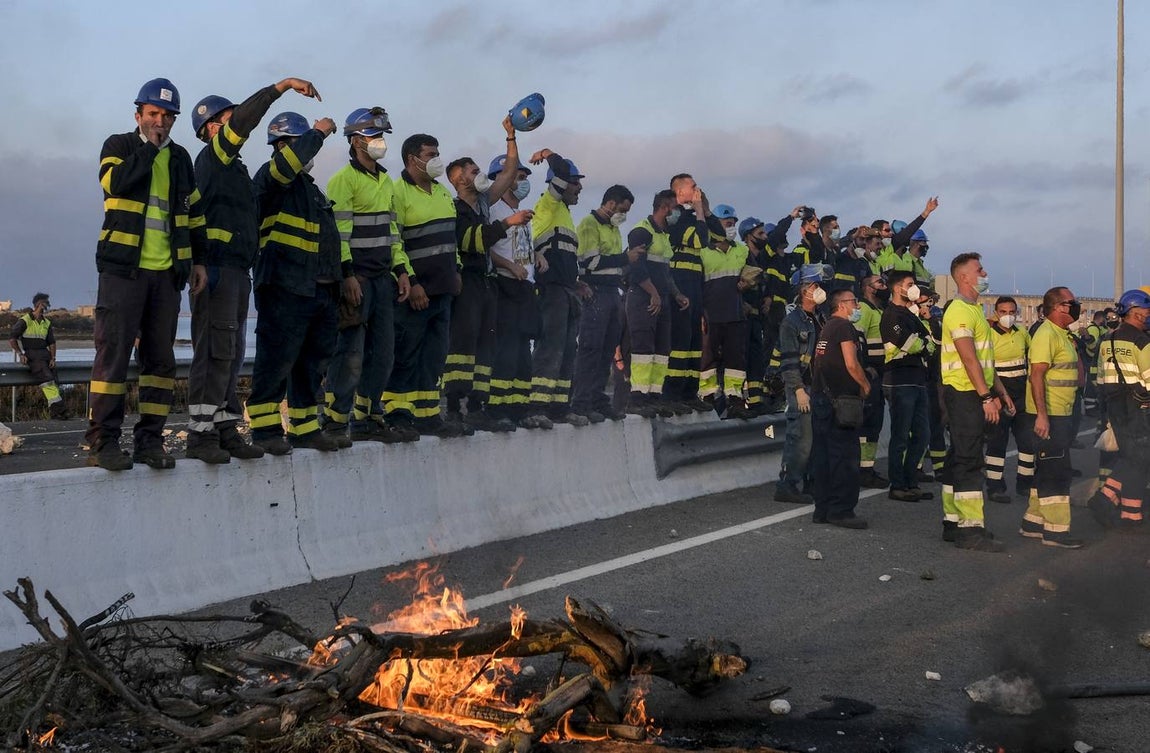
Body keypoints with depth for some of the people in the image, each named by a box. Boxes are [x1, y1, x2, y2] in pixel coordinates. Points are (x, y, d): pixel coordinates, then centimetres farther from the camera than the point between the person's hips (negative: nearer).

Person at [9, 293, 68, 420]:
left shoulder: (47, 323, 18)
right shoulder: (24, 321, 0)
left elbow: (51, 342, 20)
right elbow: (11, 339, 0)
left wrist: (53, 358, 6)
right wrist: (20, 354, -10)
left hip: (45, 353, 6)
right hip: (31, 355, -6)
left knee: (53, 379, -14)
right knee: (47, 378, -24)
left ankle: (55, 410, -19)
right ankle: (57, 407, -30)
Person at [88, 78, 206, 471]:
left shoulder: (180, 158, 18)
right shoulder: (119, 145, 6)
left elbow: (194, 213, 21)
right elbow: (116, 181, -17)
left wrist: (199, 260, 13)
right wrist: (149, 147, -7)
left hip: (167, 272, 5)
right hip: (123, 267, -5)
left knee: (160, 357, 4)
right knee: (113, 352, -8)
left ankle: (150, 439, 9)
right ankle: (102, 442, -6)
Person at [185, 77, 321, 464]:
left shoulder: (231, 166, 26)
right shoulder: (212, 156, -2)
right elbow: (244, 118, -16)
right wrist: (284, 85, -16)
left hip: (236, 269, 10)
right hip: (217, 268, -10)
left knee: (231, 354, 9)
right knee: (215, 352, -12)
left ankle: (224, 431, 13)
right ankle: (200, 435, -11)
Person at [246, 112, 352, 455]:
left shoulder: (310, 186, 25)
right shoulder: (271, 176, -2)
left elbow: (330, 233, 28)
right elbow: (286, 163, -27)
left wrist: (346, 273, 22)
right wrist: (318, 132, -15)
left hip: (322, 289, 9)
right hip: (285, 286, -9)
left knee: (315, 361, 11)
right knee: (277, 358, -7)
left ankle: (305, 427, 19)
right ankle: (264, 427, 1)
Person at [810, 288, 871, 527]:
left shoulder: (826, 328, 18)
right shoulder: (845, 327, -9)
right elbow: (851, 364, -17)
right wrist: (865, 385, 0)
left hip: (820, 397, 9)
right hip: (839, 400, -9)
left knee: (823, 455, 10)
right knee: (845, 456, -5)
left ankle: (823, 509, 15)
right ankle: (841, 511, -3)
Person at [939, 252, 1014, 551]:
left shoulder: (974, 309, 20)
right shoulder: (960, 311, -13)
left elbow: (986, 358, 23)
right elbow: (969, 358, -21)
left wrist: (1000, 391, 21)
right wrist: (986, 396, -23)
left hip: (976, 395, 10)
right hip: (965, 394, -10)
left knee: (961, 457, 12)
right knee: (969, 459, -10)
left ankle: (953, 521, 17)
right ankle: (970, 529, -8)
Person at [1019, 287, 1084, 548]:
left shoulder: (1062, 335, 17)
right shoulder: (1047, 334, -15)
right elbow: (1036, 375, -23)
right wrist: (1041, 415, -27)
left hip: (1061, 414, 10)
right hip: (1048, 416, -10)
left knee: (1048, 470, 14)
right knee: (1056, 471, -7)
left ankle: (1033, 521, 22)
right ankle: (1056, 529, -1)